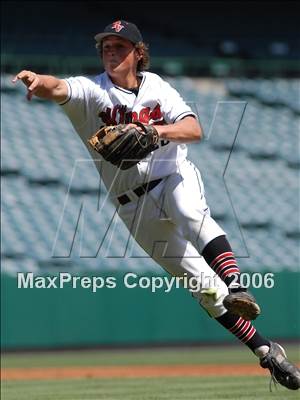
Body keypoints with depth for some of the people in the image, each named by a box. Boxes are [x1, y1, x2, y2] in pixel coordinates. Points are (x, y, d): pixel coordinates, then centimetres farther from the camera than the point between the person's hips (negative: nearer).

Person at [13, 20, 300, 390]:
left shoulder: (157, 87, 3)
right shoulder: (92, 90, -3)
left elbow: (194, 130, -9)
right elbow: (58, 88, -25)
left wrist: (157, 130, -29)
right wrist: (37, 80, -48)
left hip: (175, 177, 0)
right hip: (134, 204, 0)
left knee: (192, 216, -37)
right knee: (201, 283, -3)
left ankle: (236, 288, -46)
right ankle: (266, 350, 3)